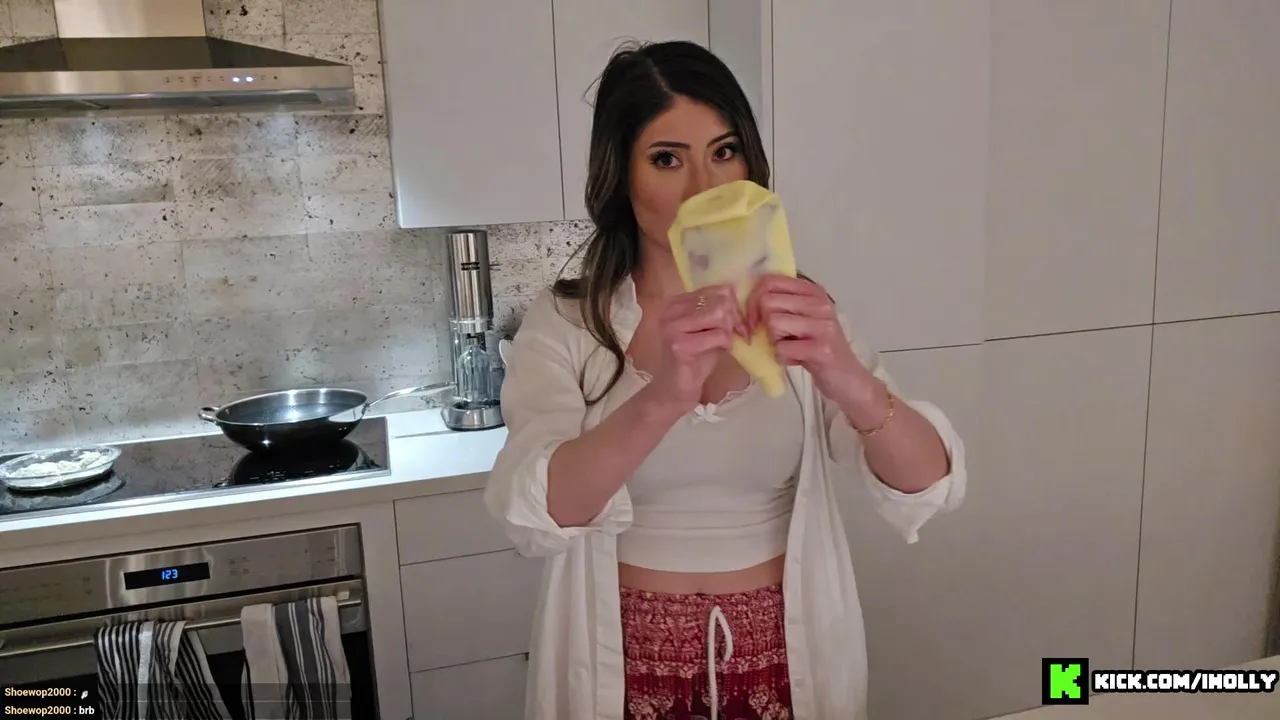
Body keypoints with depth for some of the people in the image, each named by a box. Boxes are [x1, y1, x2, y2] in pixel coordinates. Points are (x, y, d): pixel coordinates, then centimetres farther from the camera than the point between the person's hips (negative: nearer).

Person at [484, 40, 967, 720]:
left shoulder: (796, 313, -5)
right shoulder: (563, 325, -10)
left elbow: (929, 487, -16)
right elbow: (534, 515, -25)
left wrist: (848, 381, -36)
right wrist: (661, 399, -42)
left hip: (785, 659, 2)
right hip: (630, 665, -1)